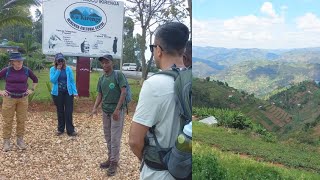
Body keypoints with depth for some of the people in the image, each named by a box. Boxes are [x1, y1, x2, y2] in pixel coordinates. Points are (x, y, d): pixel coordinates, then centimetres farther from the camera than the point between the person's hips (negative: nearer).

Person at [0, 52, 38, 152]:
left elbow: (35, 80, 16)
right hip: (9, 98, -1)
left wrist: (32, 89, 7)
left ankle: (20, 140, 18)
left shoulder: (26, 70, 0)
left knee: (21, 120, 6)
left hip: (23, 99, 2)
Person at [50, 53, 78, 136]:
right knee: (60, 111, 11)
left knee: (69, 111, -1)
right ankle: (60, 129, 23)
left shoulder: (68, 69, -1)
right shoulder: (53, 69, 0)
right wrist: (58, 70, -15)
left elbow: (72, 81, -2)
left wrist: (75, 92, -8)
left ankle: (70, 130, 4)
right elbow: (52, 80, -12)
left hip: (68, 92, -1)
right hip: (57, 93, 1)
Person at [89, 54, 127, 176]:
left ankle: (114, 162, 10)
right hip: (105, 111, 7)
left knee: (115, 138, -2)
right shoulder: (101, 79, 10)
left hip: (117, 111, -7)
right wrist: (95, 108, -3)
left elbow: (124, 92, -16)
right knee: (108, 137, 15)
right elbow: (100, 95, 13)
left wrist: (117, 109, -21)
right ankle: (110, 158, 28)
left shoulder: (118, 75, -10)